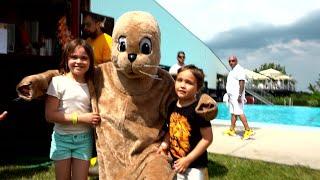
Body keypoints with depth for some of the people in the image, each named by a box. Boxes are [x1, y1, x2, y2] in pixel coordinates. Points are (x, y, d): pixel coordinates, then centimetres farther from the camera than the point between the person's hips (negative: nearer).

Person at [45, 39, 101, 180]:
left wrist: (95, 119, -14)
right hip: (62, 137, -2)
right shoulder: (58, 81, -9)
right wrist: (81, 118, -17)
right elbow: (49, 115, -13)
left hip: (84, 139, 2)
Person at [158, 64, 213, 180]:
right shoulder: (172, 106, -1)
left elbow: (207, 138, -19)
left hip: (195, 166, -6)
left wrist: (188, 159, -18)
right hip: (175, 163, 7)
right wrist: (165, 143, -5)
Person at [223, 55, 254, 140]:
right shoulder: (232, 71, 20)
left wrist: (240, 95, -26)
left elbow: (242, 83, -19)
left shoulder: (239, 70, -10)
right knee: (233, 113, 10)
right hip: (232, 96, 10)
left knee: (239, 112, -12)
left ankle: (248, 130, -9)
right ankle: (232, 130, 15)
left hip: (237, 96, -10)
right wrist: (229, 96, 21)